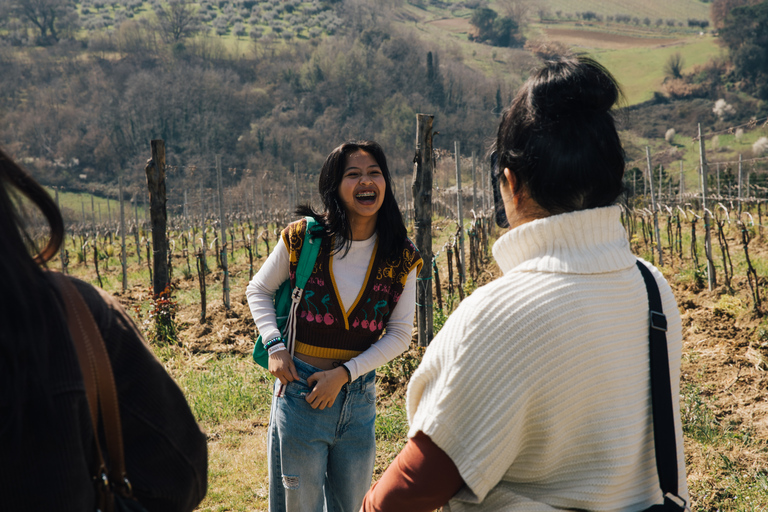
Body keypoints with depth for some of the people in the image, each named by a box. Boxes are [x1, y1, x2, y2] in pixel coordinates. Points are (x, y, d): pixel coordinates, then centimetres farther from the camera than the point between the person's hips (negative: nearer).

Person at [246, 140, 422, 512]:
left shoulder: (401, 258, -4)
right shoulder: (303, 238, -7)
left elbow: (399, 335, -2)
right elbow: (258, 290, 7)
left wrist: (344, 373, -12)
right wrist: (275, 346, -7)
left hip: (359, 397, 2)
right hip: (300, 392, -2)